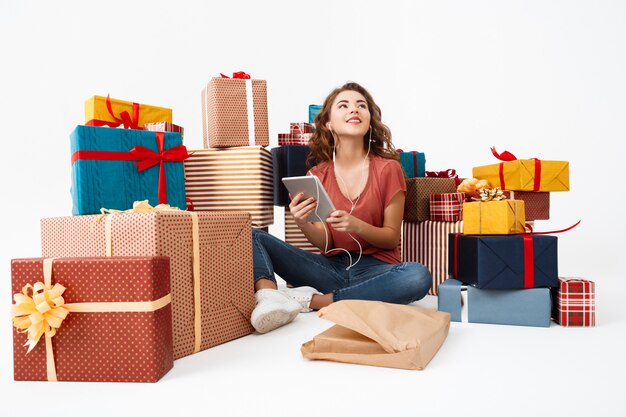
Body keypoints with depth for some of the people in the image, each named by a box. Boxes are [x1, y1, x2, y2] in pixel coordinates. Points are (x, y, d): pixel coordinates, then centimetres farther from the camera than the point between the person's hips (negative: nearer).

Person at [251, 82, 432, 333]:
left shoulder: (388, 168, -3)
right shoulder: (317, 175, 5)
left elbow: (392, 238, -2)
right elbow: (325, 242, 0)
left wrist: (356, 226, -22)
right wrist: (303, 223, -22)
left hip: (376, 268, -2)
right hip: (332, 268, 2)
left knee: (418, 276, -36)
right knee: (253, 237, -10)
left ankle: (312, 300, -26)